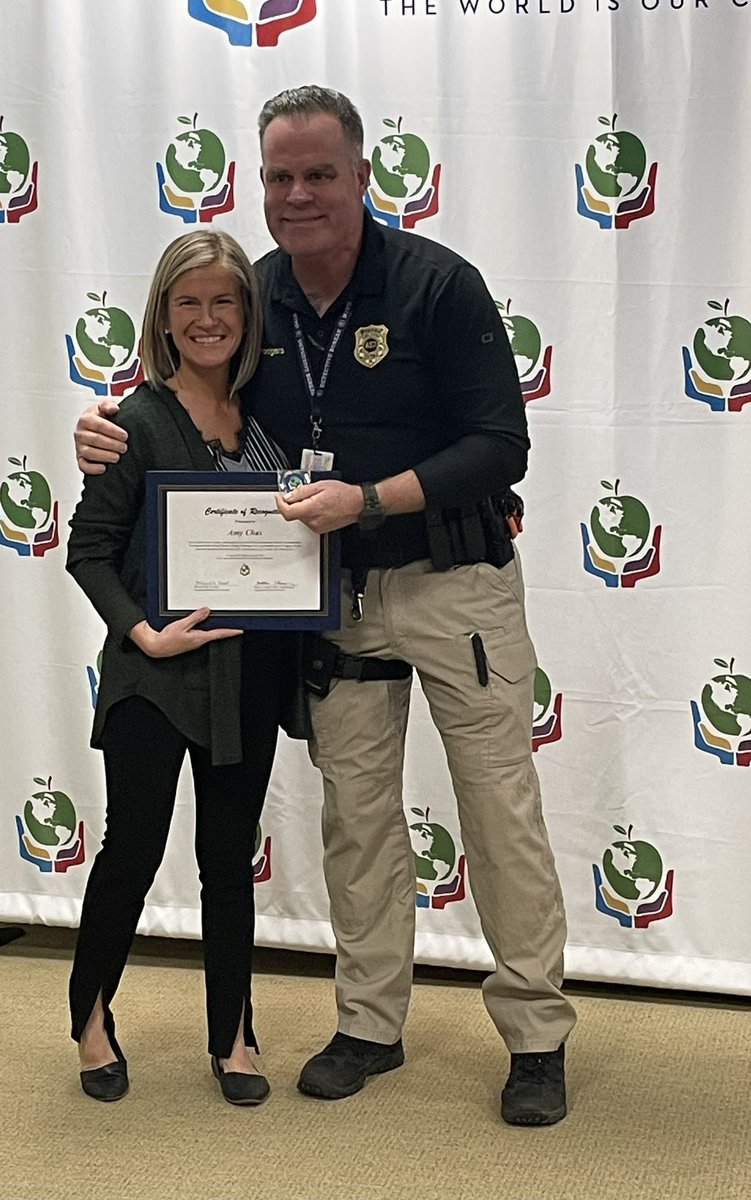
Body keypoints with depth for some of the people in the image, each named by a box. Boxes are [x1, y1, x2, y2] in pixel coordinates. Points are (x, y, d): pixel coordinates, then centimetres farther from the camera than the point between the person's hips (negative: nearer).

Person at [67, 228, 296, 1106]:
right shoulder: (140, 421, -8)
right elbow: (89, 548, -9)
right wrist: (143, 633, -20)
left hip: (250, 675, 4)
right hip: (156, 675, -4)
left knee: (230, 858, 12)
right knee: (133, 849, 4)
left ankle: (232, 1039, 25)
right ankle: (92, 1020, 28)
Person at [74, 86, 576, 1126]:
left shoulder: (436, 282, -12)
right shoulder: (255, 299, 3)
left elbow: (500, 447, -15)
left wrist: (366, 499, -25)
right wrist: (113, 434, -5)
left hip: (455, 582, -4)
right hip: (336, 593, 4)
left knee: (502, 807, 1)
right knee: (356, 813, 11)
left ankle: (537, 1037, 14)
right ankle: (371, 1024, 26)